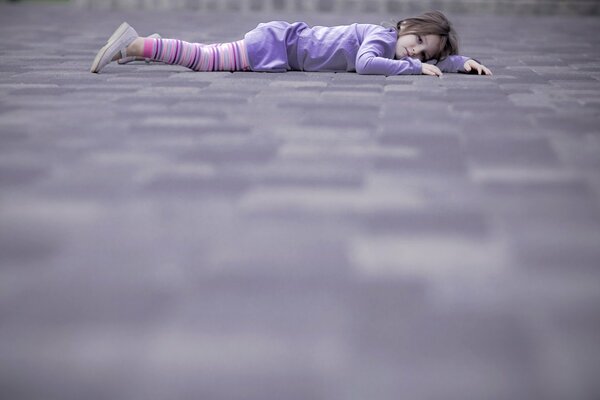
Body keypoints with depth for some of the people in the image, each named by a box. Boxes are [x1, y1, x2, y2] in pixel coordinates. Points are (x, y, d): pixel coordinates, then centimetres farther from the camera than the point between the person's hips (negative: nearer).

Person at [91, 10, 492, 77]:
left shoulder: (398, 48, 6)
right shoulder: (383, 34, -18)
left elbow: (441, 59, 16)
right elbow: (365, 64, -37)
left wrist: (464, 63, -2)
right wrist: (414, 68, -29)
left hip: (287, 41, 8)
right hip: (279, 43, -8)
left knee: (208, 55, 14)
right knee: (204, 58, -11)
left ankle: (136, 42, 21)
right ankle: (133, 45, -5)